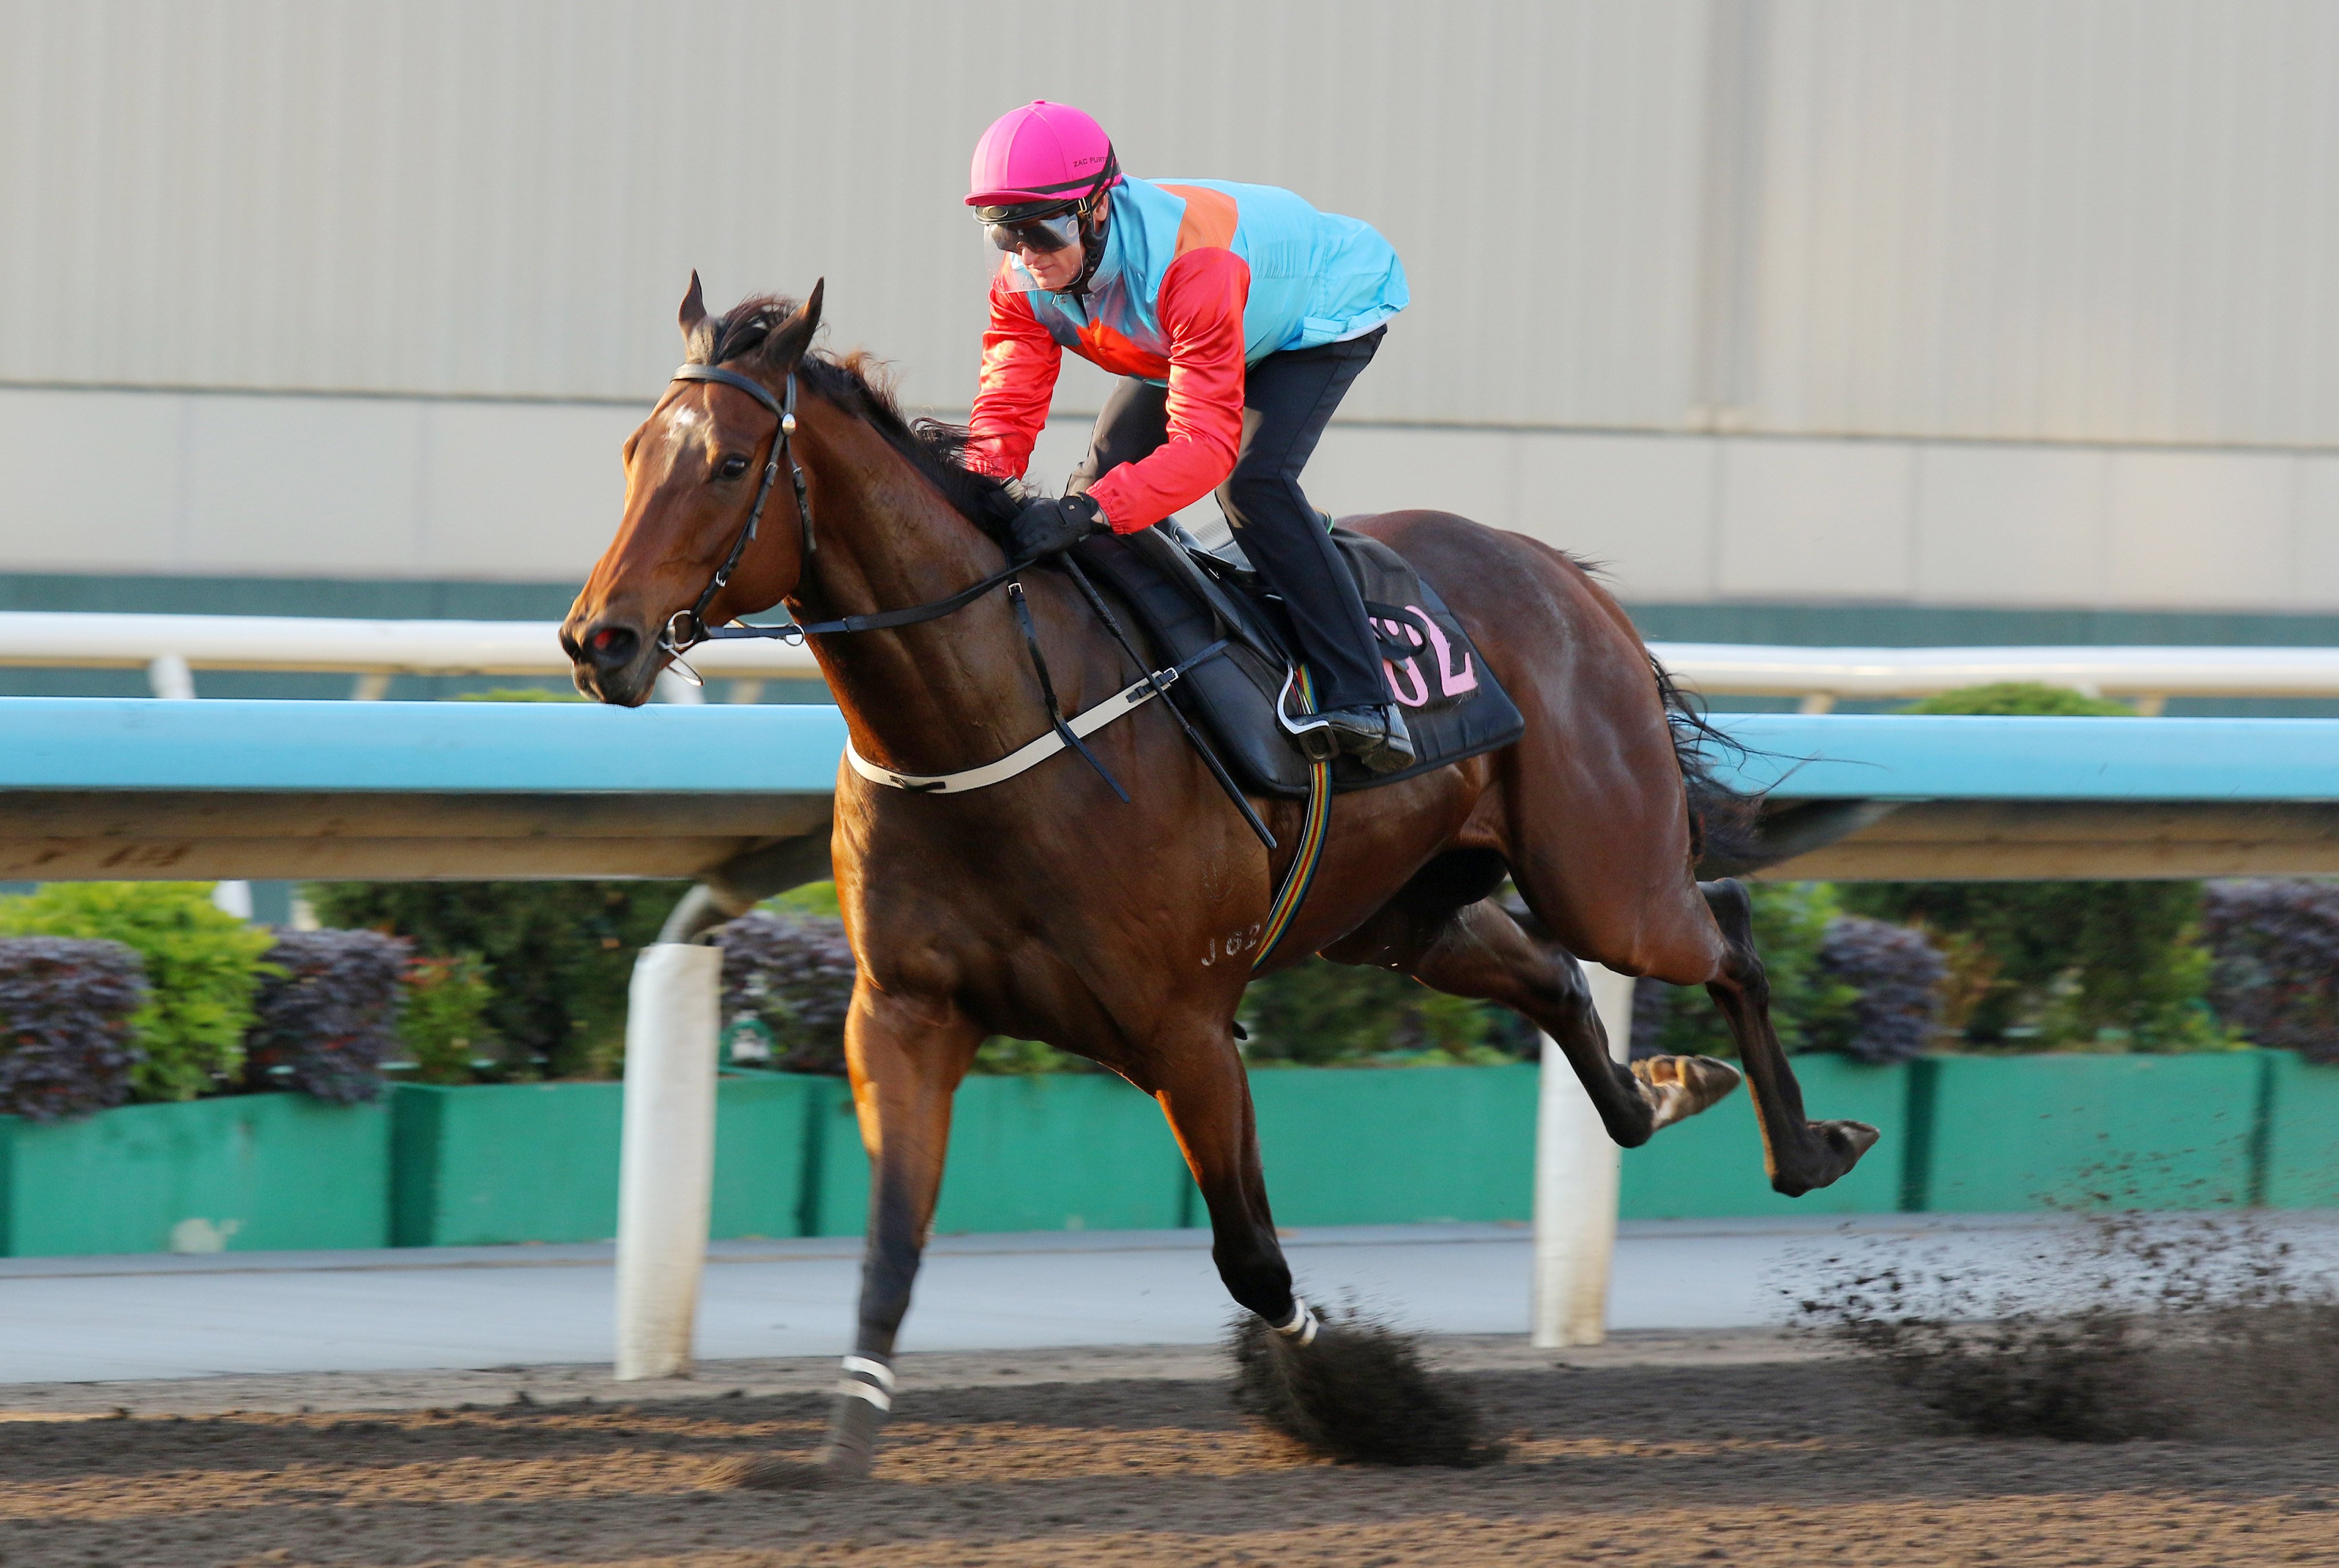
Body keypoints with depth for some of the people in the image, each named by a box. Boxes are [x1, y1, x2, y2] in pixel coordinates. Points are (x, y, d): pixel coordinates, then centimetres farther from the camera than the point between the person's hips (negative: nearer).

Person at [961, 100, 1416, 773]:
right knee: (1102, 473, -2)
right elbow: (1006, 413, -23)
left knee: (1252, 480, -28)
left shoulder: (1190, 262, -46)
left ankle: (1360, 698, -26)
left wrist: (1086, 513, -62)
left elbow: (1206, 444, -49)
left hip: (1331, 309, -8)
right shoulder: (1024, 285, -24)